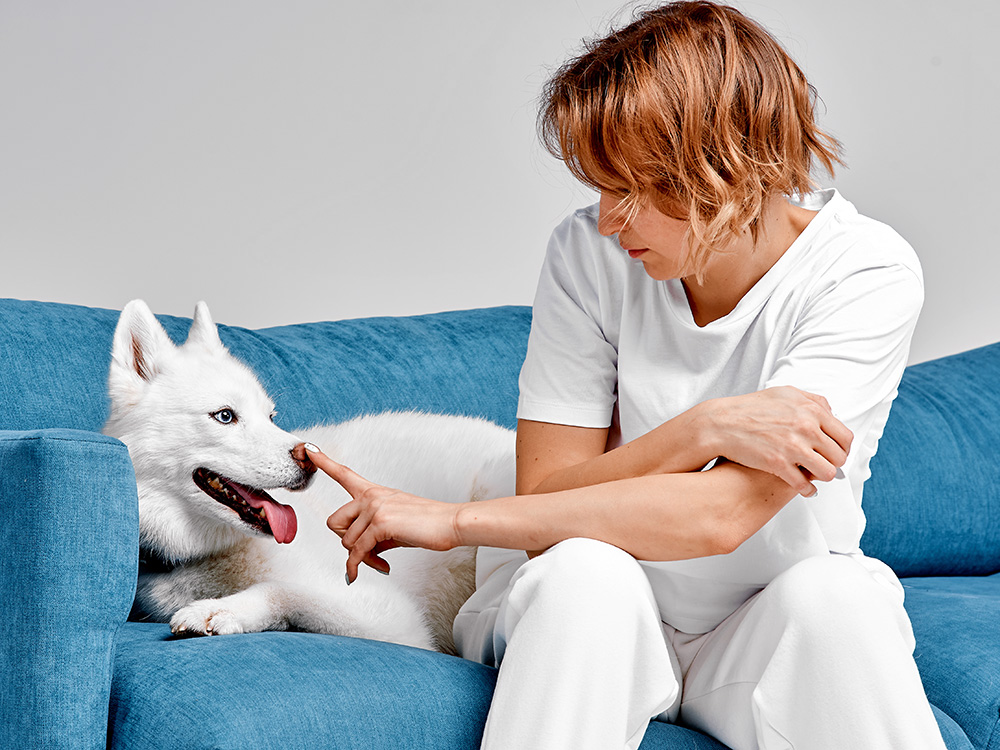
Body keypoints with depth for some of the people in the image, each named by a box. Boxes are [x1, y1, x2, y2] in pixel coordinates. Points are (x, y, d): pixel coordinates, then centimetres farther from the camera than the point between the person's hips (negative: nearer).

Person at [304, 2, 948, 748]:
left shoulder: (866, 271, -18)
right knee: (584, 566, -32)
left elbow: (719, 516, -27)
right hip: (589, 627, 1)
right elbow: (547, 496, -11)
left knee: (831, 591, -34)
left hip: (774, 632, -1)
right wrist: (705, 429, -29)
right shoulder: (590, 252, -11)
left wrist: (452, 519, -24)